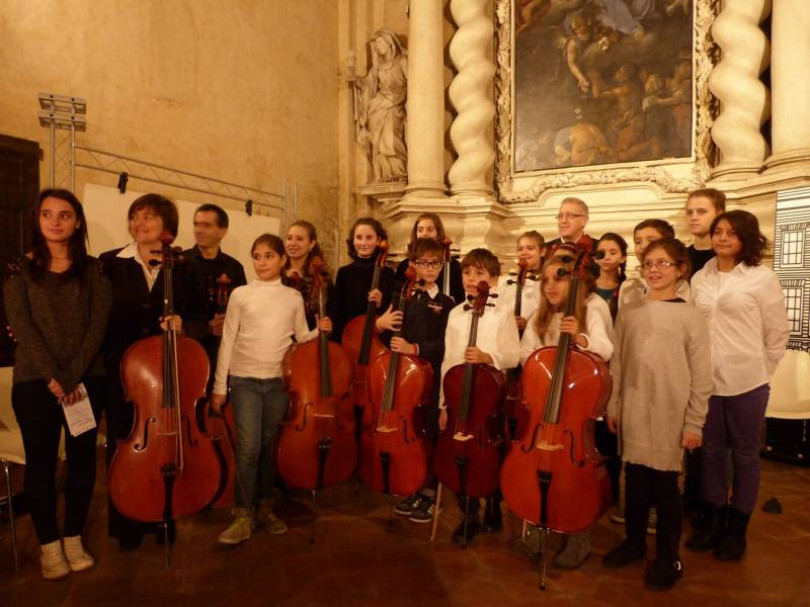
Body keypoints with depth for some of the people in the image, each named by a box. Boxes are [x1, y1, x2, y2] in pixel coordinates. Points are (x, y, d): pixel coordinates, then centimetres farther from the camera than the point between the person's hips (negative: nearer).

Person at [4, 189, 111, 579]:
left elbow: (98, 325, -3)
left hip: (86, 379, 1)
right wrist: (53, 376, -15)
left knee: (82, 457, 6)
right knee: (41, 460, 5)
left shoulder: (93, 270, 5)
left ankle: (74, 538, 22)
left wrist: (74, 375, -12)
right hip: (34, 380, 0)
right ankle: (49, 544, 19)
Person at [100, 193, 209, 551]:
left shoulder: (187, 268, 2)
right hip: (122, 373, 0)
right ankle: (127, 526, 31)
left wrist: (183, 326, -16)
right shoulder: (109, 263, 2)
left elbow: (201, 320, 3)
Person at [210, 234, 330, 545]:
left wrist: (320, 330, -12)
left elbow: (301, 338, 10)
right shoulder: (241, 294, -1)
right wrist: (219, 385, 0)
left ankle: (264, 506, 27)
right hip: (244, 379, -1)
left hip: (278, 380, 2)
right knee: (248, 446, -9)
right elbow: (228, 341, 0)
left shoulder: (294, 298, 4)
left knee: (268, 445, 11)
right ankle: (243, 514, 6)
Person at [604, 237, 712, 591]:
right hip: (634, 413, 3)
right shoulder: (628, 313, 4)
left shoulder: (690, 317, -5)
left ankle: (668, 558, 26)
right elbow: (617, 364, 7)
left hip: (670, 416, -3)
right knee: (635, 480, 14)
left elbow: (701, 376, -5)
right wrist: (612, 406, 6)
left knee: (665, 485, 7)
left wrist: (694, 423, -7)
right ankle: (634, 542, 34)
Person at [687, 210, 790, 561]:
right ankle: (714, 521, 30)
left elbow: (778, 332, -2)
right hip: (706, 380, 4)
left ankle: (737, 529, 27)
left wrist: (760, 371, 0)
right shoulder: (700, 278, 5)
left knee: (744, 455, 11)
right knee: (712, 452, 14)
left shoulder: (763, 278, -6)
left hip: (746, 382, -3)